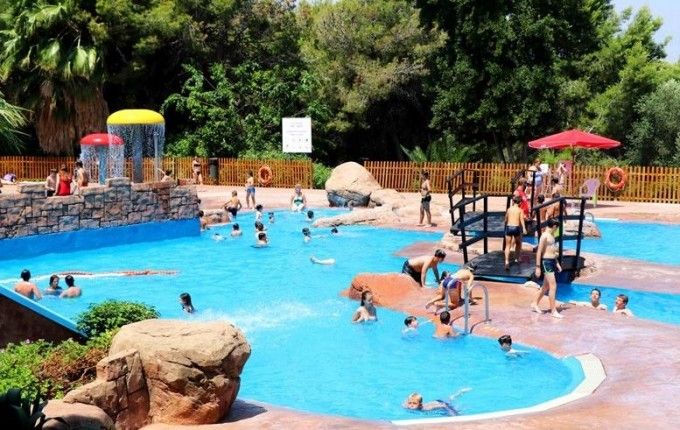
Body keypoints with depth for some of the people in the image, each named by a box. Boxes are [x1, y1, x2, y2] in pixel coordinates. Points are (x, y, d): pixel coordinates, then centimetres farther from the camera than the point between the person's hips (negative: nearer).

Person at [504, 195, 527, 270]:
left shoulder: (509, 209, 11)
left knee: (508, 246, 1)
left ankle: (507, 262, -15)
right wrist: (524, 228, -21)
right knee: (518, 244, 23)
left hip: (508, 227, 2)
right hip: (516, 227, -2)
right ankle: (517, 259, 33)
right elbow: (521, 219, -12)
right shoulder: (520, 210, 2)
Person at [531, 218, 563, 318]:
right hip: (546, 262, -10)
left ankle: (535, 304, 30)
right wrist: (538, 267, -18)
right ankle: (553, 311, -6)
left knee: (546, 286, 17)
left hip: (552, 261, 10)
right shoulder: (544, 236, -15)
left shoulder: (551, 235, 14)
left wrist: (557, 263, 23)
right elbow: (539, 252, -17)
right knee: (553, 286, -9)